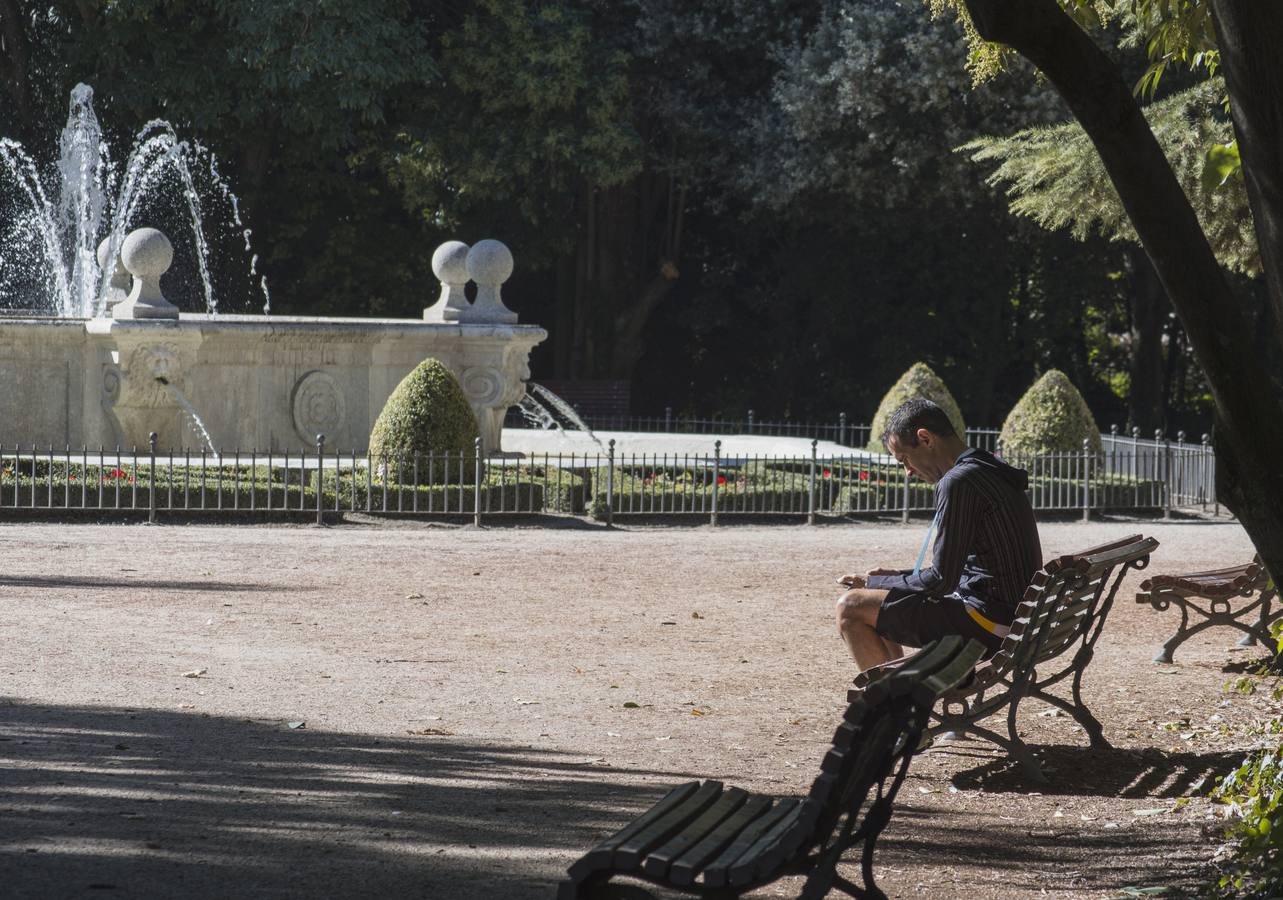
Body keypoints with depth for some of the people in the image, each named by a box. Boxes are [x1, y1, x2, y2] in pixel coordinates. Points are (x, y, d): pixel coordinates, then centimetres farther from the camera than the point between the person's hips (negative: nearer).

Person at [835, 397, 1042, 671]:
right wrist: (899, 577, 17)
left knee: (851, 607, -8)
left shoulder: (958, 482, -17)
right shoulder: (988, 471, 15)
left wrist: (874, 584, -4)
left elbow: (940, 581, -17)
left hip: (991, 622, -10)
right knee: (880, 609, 24)